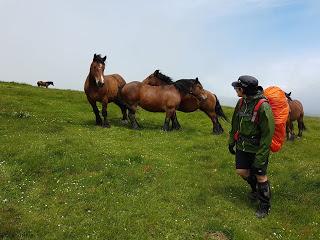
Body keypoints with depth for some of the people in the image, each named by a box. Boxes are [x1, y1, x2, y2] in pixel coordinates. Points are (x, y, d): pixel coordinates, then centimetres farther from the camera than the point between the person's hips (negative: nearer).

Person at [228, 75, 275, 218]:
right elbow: (235, 124, 10)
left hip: (258, 148, -6)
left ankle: (265, 206, 28)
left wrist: (260, 158, -20)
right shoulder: (241, 102, -3)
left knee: (260, 176, 7)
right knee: (241, 171, 11)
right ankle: (255, 188, 42)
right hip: (242, 145, 6)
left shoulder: (263, 107, -25)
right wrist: (231, 142, 17)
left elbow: (268, 134, -22)